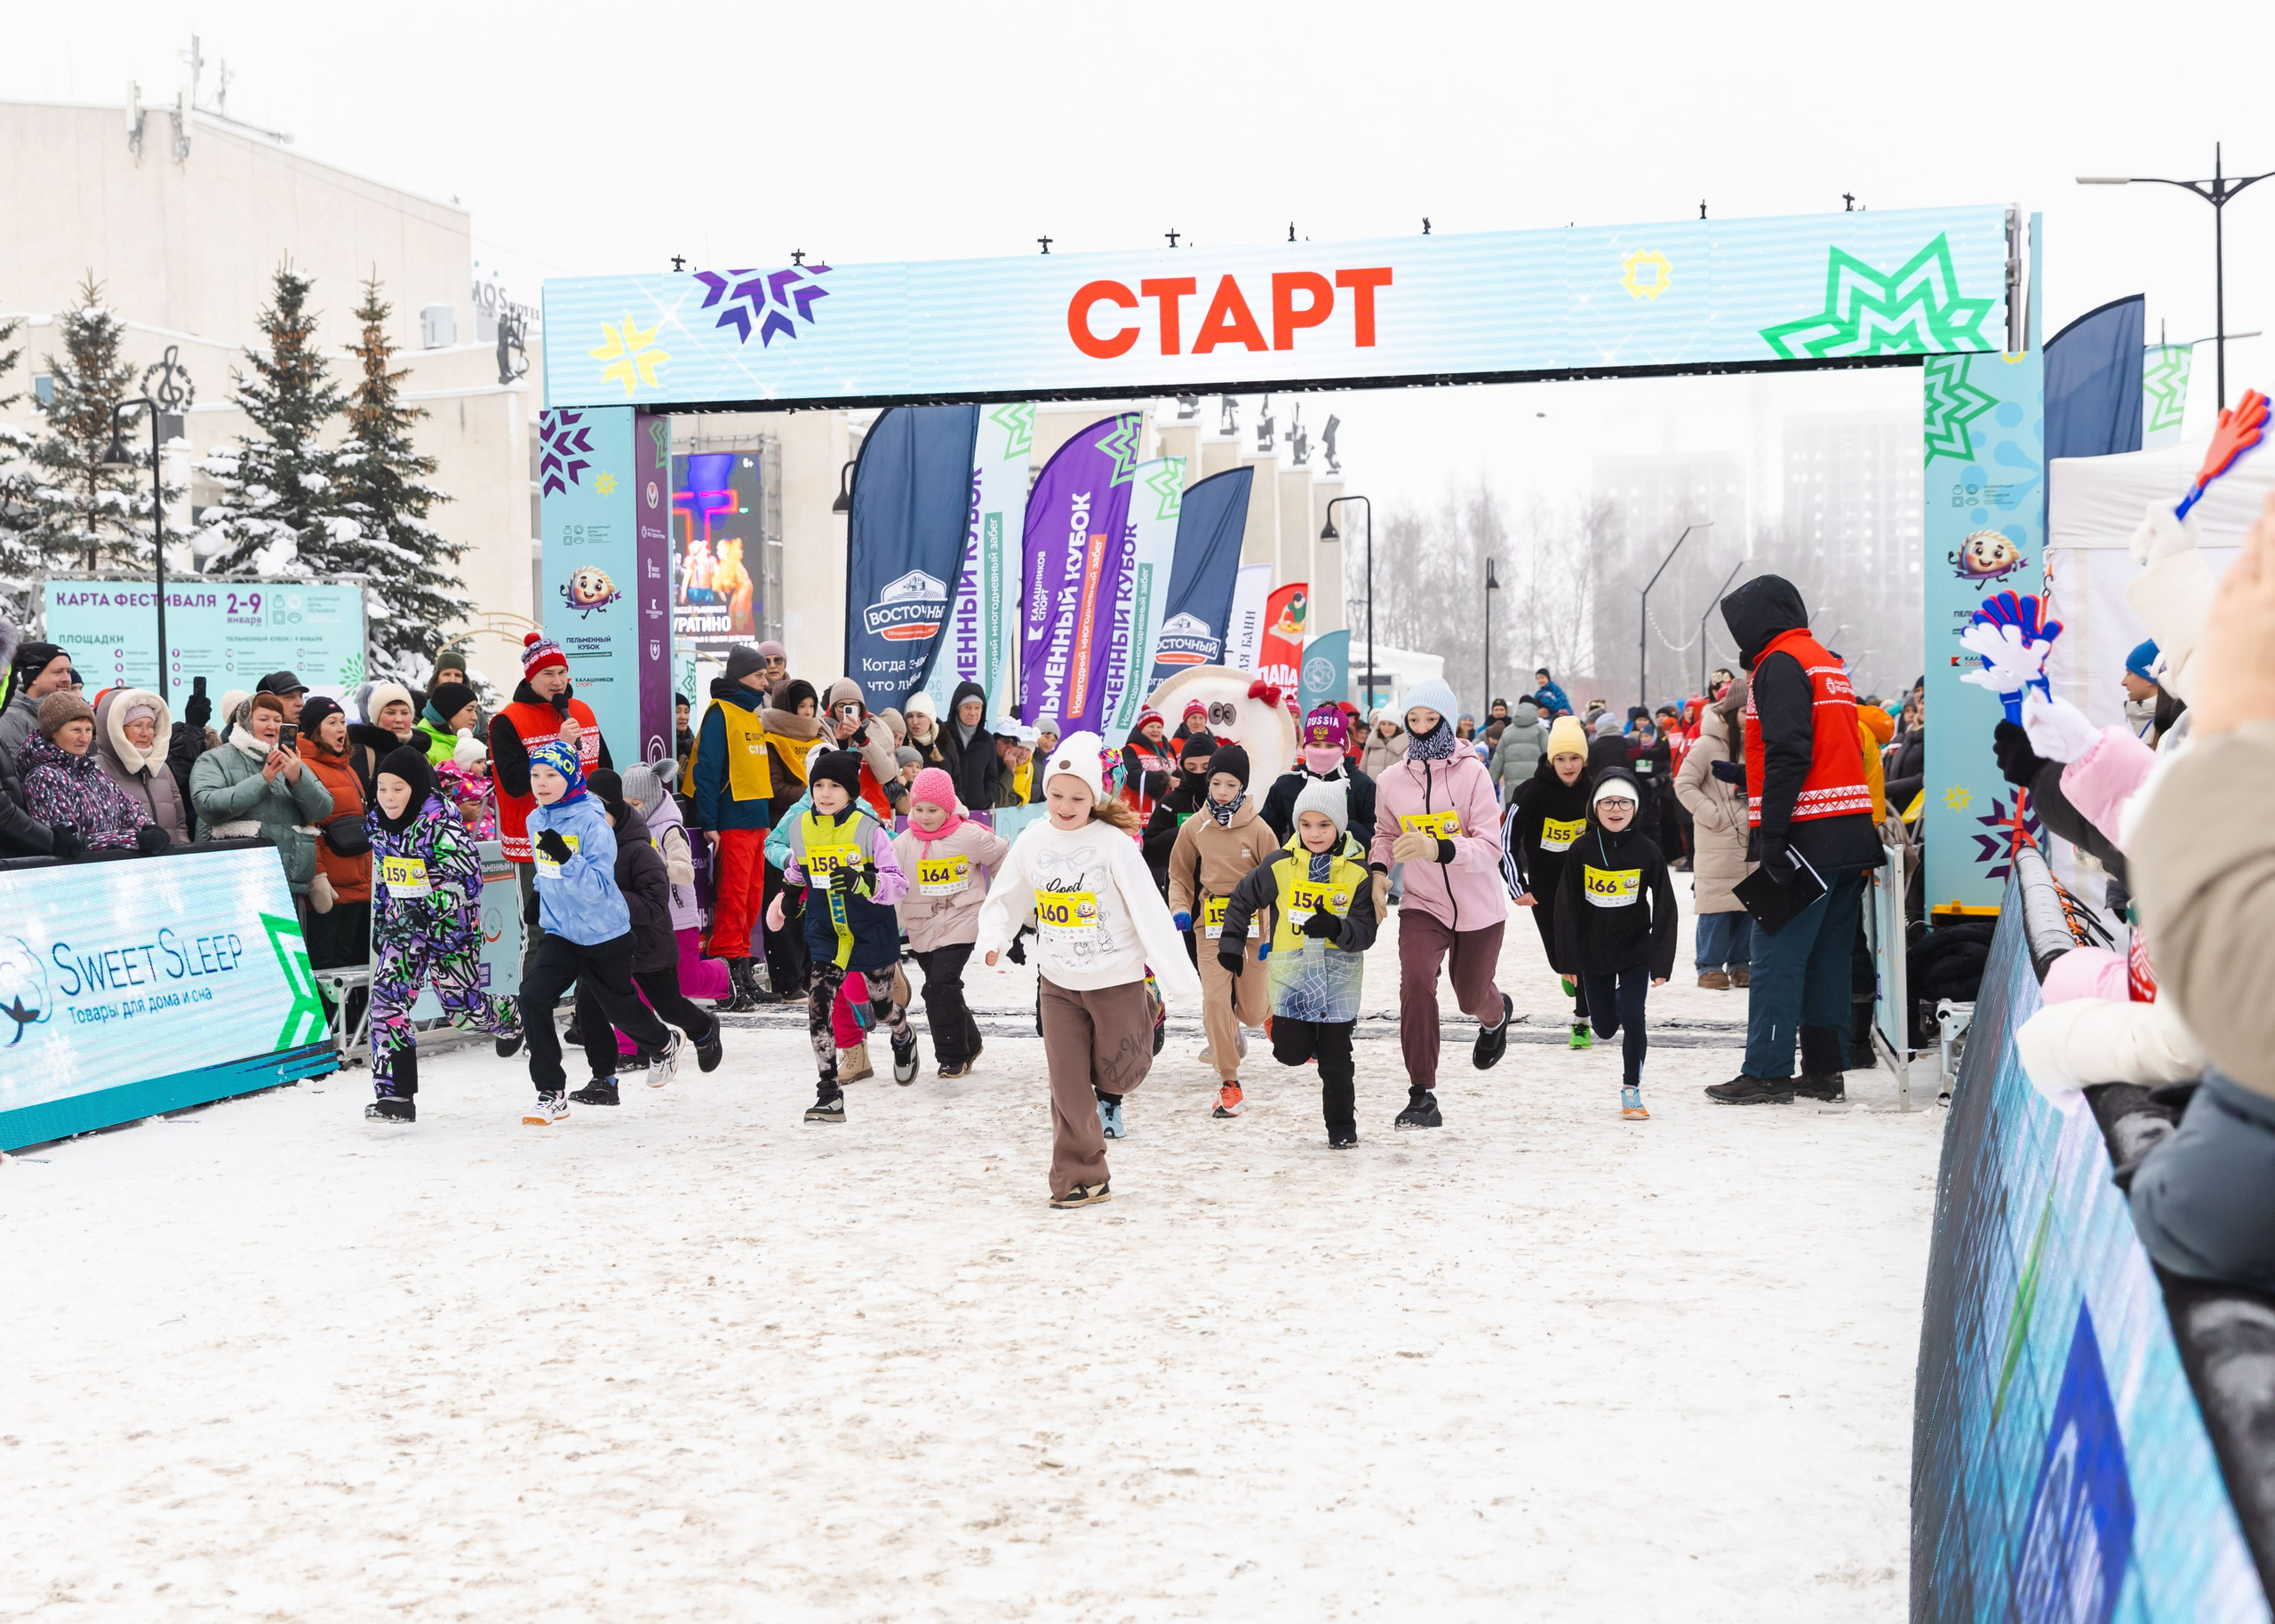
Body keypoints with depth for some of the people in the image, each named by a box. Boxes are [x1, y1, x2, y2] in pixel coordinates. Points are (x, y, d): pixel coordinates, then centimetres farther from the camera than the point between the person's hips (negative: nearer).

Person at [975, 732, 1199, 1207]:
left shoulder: (1114, 843, -15)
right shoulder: (1032, 841, -3)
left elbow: (1150, 913, -17)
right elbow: (1005, 900, 7)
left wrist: (1180, 978, -22)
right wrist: (993, 939, -13)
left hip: (1116, 980, -3)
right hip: (1059, 982, 3)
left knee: (1116, 1073, 6)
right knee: (1067, 1083, 2)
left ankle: (1110, 1094, 43)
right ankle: (1080, 1179, 13)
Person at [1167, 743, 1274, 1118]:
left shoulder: (1258, 829, -6)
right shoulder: (1194, 827, 0)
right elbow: (1180, 875, 13)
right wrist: (1180, 909, -4)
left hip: (1251, 924, -1)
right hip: (1210, 924, 1)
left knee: (1253, 1010, 4)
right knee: (1214, 999, -12)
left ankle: (1230, 1031, 44)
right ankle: (1229, 1081, 1)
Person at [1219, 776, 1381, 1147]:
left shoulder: (1358, 871, -5)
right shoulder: (1280, 865, -2)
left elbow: (1365, 932, -8)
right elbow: (1242, 899, 13)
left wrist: (1336, 928, -27)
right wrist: (1231, 942, 10)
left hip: (1339, 973, -1)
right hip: (1292, 971, 1)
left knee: (1335, 1060, 1)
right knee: (1291, 1053, -5)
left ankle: (1342, 1126, 18)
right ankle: (1299, 1028, 30)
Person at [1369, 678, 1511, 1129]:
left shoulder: (1471, 773, -16)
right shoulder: (1390, 782, -5)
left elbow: (1490, 849, -22)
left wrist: (1437, 848, -39)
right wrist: (1378, 871, -6)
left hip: (1478, 909, -1)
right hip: (1422, 906, 1)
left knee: (1471, 998, 17)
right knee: (1416, 981, -24)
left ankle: (1497, 1014, 58)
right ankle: (1422, 1096, -17)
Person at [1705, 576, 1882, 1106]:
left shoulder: (1781, 664, -8)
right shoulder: (1829, 663, 22)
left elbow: (1787, 754, -18)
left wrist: (1771, 834, -20)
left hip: (1807, 836, -9)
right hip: (1852, 835, 9)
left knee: (1778, 954, -7)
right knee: (1828, 956, 10)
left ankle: (1767, 1072, -7)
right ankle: (1825, 1071, 12)